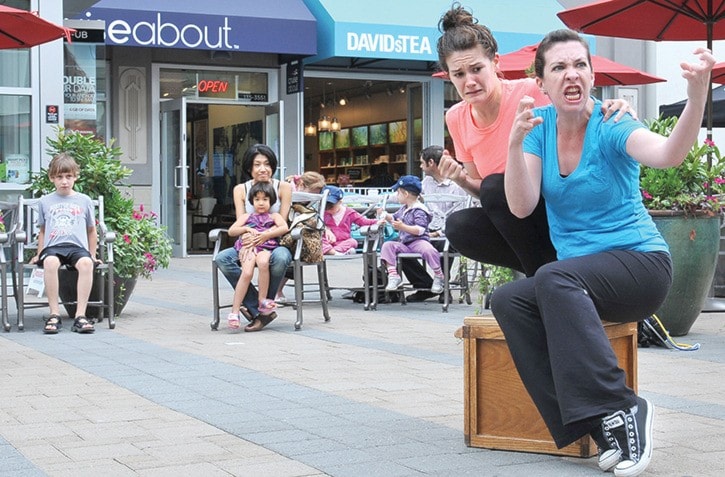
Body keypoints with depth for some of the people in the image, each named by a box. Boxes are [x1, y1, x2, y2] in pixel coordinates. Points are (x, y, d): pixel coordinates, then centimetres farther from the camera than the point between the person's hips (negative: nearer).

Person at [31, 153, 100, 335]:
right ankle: (54, 314, -33)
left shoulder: (84, 201, 16)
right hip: (52, 246, 0)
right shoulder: (45, 202, 18)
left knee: (86, 263, -37)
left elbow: (91, 230, 22)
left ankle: (80, 316, -36)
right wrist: (39, 254, 20)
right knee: (50, 262, -38)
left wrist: (93, 255, 17)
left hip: (78, 246, 0)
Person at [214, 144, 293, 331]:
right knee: (222, 259, -28)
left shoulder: (283, 188, 2)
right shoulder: (240, 190, 7)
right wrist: (246, 236, -27)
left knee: (280, 258, -40)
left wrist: (266, 235, -27)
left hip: (276, 243, -3)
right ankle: (261, 311, -27)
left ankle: (260, 306, -18)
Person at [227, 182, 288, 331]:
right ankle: (235, 311, -31)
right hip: (248, 247, 1)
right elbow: (231, 231, 19)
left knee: (263, 262, -40)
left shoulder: (274, 216, 25)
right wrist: (247, 229, 2)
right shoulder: (247, 216, 30)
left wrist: (264, 234, -6)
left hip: (266, 247, -1)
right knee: (247, 272, -31)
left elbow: (284, 228, 3)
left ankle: (262, 301, -30)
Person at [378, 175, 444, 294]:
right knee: (387, 245, -15)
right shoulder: (403, 209, 18)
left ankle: (438, 277, -15)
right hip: (404, 243, 8)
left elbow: (420, 230, -23)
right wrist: (385, 215, 17)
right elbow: (394, 218, 38)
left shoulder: (419, 210, -10)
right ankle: (393, 275, -19)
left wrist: (403, 227, -31)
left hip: (418, 241, -8)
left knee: (428, 250, -38)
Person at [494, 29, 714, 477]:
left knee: (554, 279, -33)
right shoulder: (539, 125, 3)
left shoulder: (611, 128, -11)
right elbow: (522, 206, -8)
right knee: (508, 300, -22)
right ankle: (603, 427, -24)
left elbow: (669, 153, -33)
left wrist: (697, 94, -51)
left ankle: (620, 411, -30)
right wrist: (516, 141, -24)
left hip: (642, 263, -5)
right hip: (575, 278, 5)